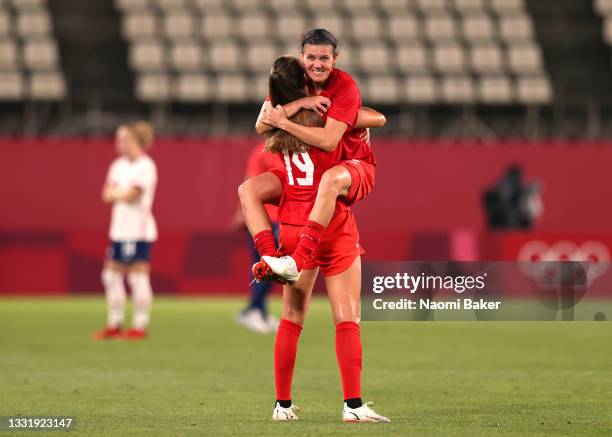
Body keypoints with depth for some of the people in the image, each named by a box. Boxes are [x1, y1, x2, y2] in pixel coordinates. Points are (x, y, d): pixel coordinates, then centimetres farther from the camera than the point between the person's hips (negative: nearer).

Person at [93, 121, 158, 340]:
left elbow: (131, 195, -17)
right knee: (112, 275, 9)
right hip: (119, 229, 8)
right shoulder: (119, 165, 13)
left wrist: (116, 193, 0)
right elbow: (107, 194, 7)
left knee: (138, 277, -6)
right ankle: (114, 325, 16)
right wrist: (123, 193, -10)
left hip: (139, 231, -8)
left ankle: (140, 326, -2)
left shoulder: (145, 166, -9)